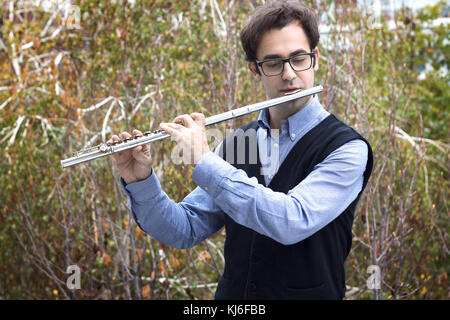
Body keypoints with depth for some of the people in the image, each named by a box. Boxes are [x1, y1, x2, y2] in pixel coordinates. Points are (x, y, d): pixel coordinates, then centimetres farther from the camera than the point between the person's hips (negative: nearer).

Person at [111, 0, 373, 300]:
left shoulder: (348, 149, -8)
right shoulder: (237, 143, 7)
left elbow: (292, 222, -22)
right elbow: (184, 230, 6)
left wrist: (205, 161, -19)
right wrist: (140, 182, -9)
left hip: (306, 293, -3)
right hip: (232, 294, 3)